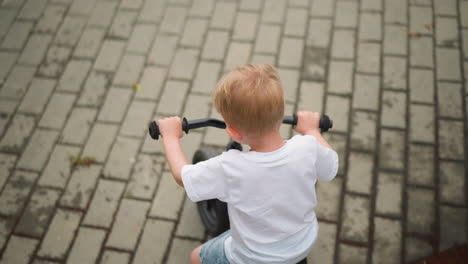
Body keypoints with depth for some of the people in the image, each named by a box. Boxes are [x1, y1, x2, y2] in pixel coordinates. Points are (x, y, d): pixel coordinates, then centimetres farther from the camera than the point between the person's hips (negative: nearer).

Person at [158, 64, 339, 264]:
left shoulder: (229, 168, -36)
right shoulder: (307, 148, -28)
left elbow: (181, 175, -18)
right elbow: (331, 168, -5)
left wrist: (171, 136, -2)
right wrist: (311, 129, 11)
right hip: (305, 246, 4)